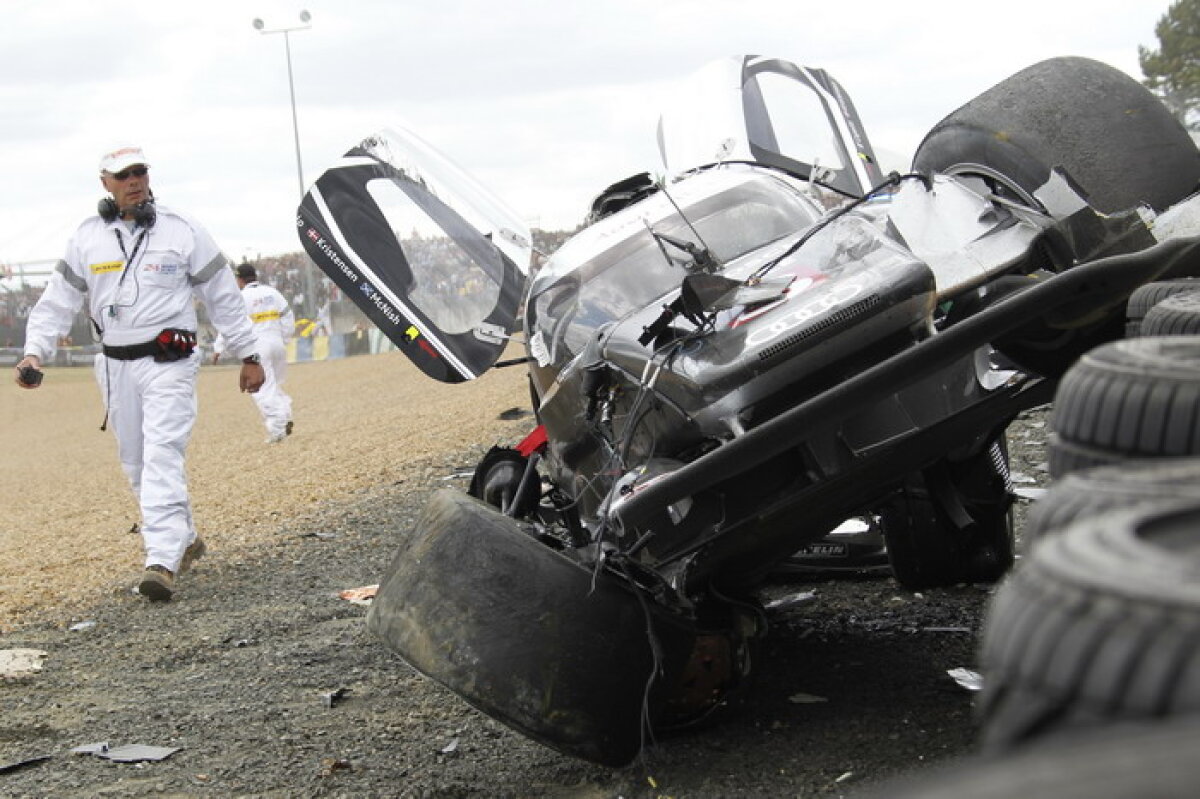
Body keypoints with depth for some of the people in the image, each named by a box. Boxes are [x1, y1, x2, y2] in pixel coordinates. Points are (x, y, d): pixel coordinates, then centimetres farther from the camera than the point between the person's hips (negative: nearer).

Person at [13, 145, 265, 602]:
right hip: (115, 365, 5)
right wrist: (35, 351, -7)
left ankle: (162, 563, -24)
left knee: (162, 457, -17)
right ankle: (185, 539, 29)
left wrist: (248, 355, 5)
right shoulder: (87, 238, 8)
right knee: (136, 465, 11)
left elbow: (223, 297, 4)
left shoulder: (181, 231, 0)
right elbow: (58, 301, 7)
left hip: (169, 362, -4)